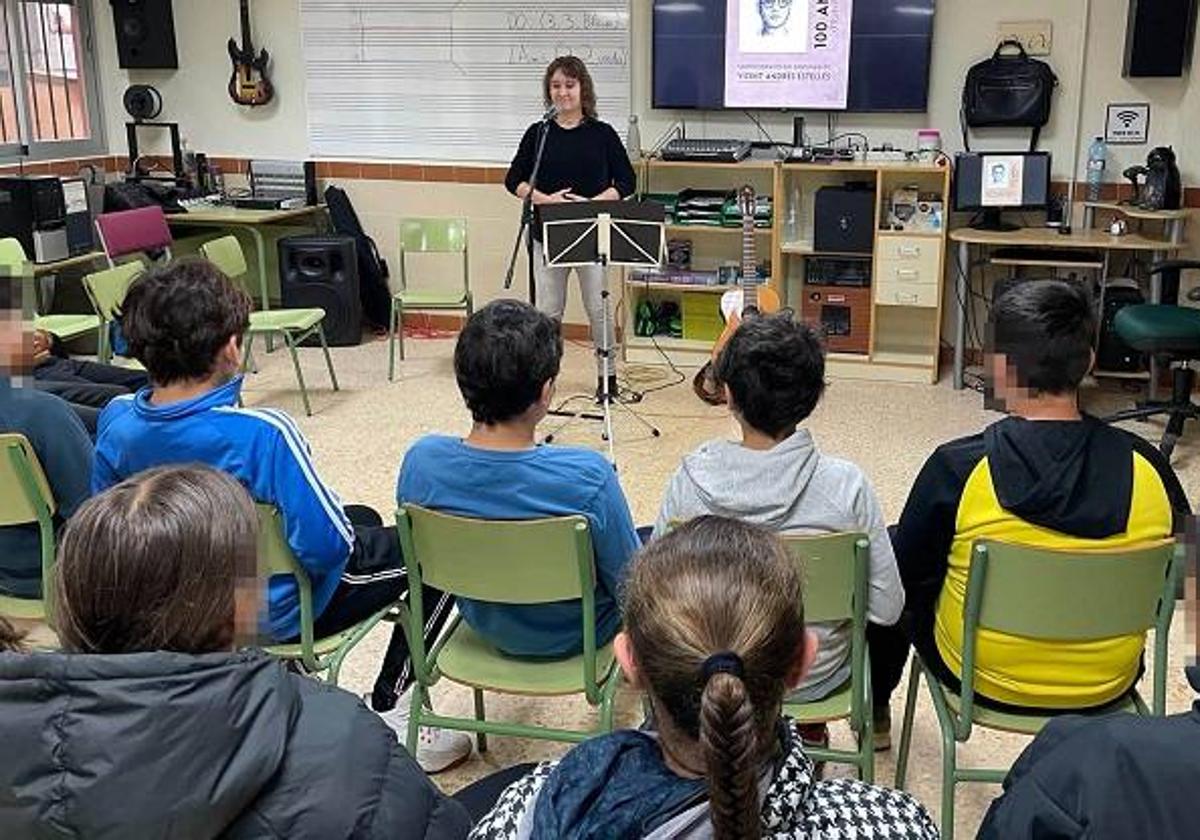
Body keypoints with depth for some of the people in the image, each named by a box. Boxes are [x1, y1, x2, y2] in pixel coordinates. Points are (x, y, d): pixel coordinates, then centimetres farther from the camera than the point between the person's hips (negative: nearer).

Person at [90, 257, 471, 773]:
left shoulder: (116, 422, -12)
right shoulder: (261, 434, -33)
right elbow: (327, 543, -30)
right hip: (272, 612, -7)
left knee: (364, 517, 28)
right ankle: (388, 715, 9)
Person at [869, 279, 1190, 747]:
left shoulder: (958, 468, -24)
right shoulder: (1146, 468, -17)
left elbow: (905, 578, -11)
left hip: (981, 679, -3)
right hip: (1108, 687, 3)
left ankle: (874, 711, 42)